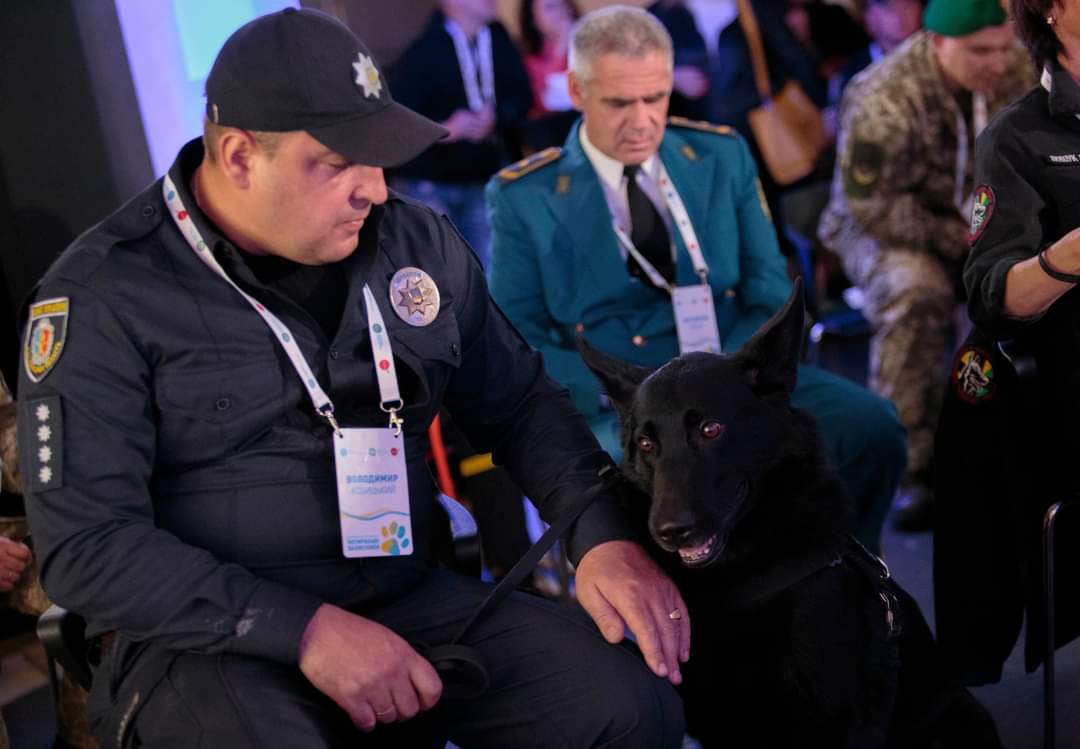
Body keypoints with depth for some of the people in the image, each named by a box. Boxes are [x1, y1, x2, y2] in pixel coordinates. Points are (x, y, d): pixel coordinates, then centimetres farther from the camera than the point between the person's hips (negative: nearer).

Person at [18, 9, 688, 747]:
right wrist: (303, 629, -22)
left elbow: (520, 402, 15)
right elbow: (86, 545, -14)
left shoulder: (417, 244, 6)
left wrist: (604, 538, -4)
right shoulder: (103, 298, -9)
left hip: (409, 601, 5)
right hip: (205, 639, -4)